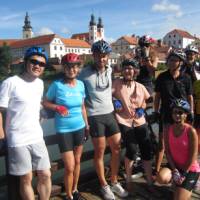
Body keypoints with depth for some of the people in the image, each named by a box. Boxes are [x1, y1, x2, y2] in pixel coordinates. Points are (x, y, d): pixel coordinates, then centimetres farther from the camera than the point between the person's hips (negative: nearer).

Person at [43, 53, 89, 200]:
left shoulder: (80, 84, 1)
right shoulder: (57, 85, -12)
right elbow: (45, 102, -3)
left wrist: (87, 125, 15)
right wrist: (57, 107, -21)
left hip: (79, 127, 5)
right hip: (63, 130, -4)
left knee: (77, 161, 16)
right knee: (69, 167, -1)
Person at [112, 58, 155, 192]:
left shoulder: (140, 87, 7)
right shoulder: (117, 83, -5)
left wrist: (142, 109, 0)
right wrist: (114, 103, -22)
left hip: (140, 122, 4)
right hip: (124, 122, -4)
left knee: (147, 150, 2)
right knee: (132, 150, -12)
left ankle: (150, 181, 21)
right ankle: (128, 179, 16)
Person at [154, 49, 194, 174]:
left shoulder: (186, 78, -3)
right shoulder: (162, 77, -3)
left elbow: (190, 97, 2)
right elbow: (157, 96, 2)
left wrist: (191, 113, 1)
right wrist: (156, 112, 0)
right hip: (166, 115, 0)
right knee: (162, 144, 3)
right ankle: (157, 170, 15)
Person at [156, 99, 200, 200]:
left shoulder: (191, 131, -19)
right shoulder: (168, 130, -6)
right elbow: (167, 151, -5)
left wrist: (184, 174, -16)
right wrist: (174, 169, -14)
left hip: (190, 169, -5)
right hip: (175, 165, 5)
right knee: (162, 178, -24)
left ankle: (190, 185, 19)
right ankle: (177, 181, 8)